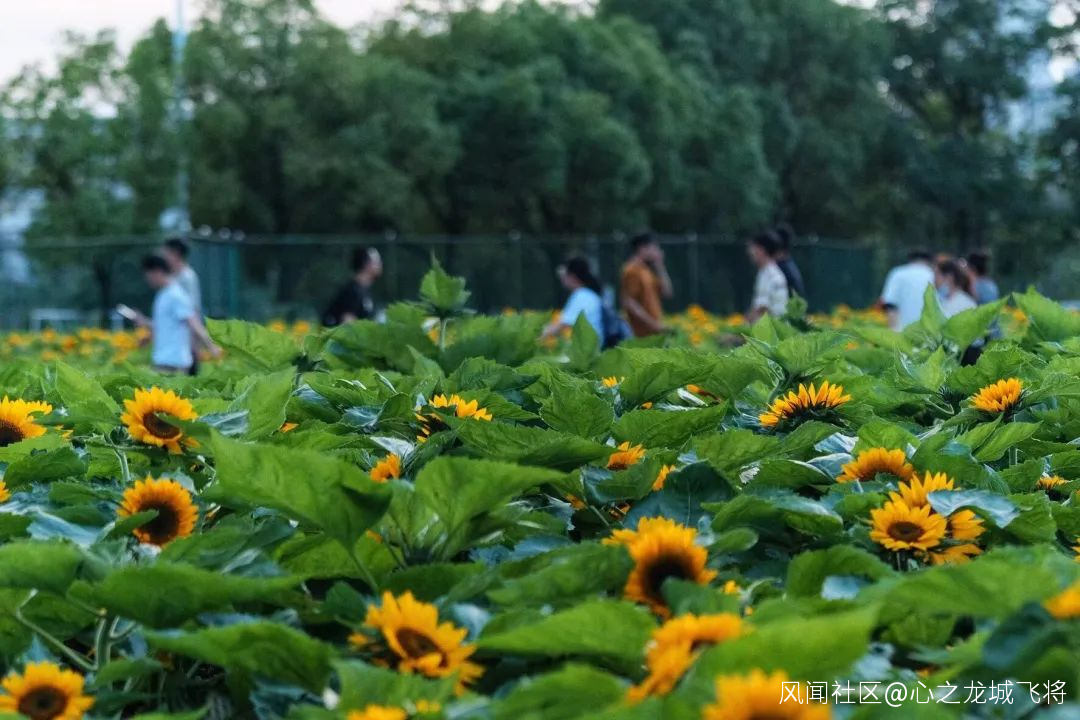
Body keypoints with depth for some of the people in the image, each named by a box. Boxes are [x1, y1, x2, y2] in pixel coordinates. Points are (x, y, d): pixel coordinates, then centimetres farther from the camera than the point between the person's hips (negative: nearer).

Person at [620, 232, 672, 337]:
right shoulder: (633, 271, -12)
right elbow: (629, 303, -18)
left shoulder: (646, 270, 15)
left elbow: (666, 292, 15)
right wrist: (653, 324, -19)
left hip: (654, 332, 9)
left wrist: (660, 266, 7)